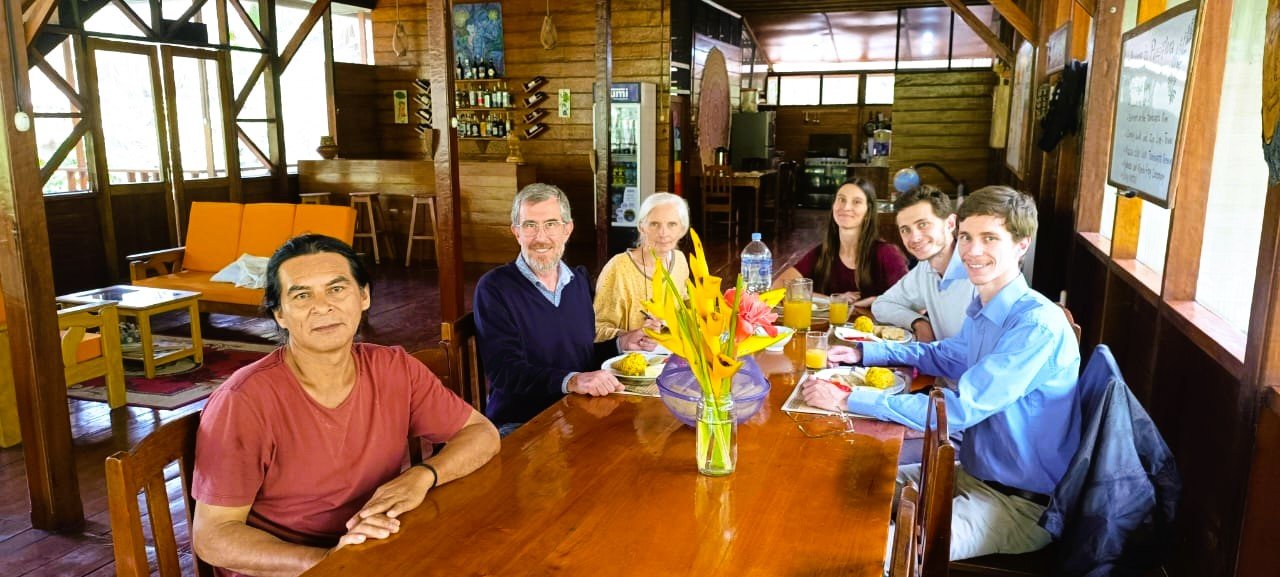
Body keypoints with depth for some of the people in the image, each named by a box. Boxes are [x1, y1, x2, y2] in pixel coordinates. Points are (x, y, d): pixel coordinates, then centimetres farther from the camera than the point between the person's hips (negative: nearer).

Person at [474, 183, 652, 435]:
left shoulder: (579, 280, 11)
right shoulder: (494, 288, -8)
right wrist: (571, 381, -31)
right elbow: (505, 371, -19)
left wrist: (622, 344, 4)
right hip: (519, 426, -6)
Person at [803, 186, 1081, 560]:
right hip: (977, 474, 8)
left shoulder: (1039, 325, -25)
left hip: (1024, 503, -8)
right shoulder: (982, 309, 2)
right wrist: (862, 353, 9)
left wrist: (848, 399, -28)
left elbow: (959, 409, -30)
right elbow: (948, 356, 21)